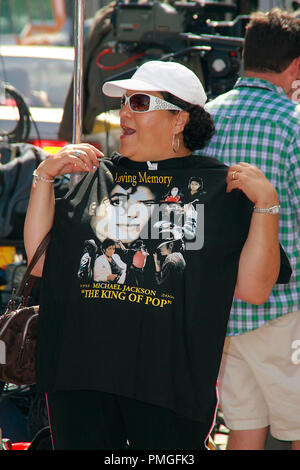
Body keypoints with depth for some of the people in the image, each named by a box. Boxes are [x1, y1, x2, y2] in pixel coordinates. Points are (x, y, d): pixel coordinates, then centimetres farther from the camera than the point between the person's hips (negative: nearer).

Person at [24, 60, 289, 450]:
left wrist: (266, 203, -12)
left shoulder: (221, 185, 3)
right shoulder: (95, 176, 12)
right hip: (81, 372, 3)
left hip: (170, 381, -3)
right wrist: (44, 177, 6)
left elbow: (253, 289, -4)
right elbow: (39, 264, 10)